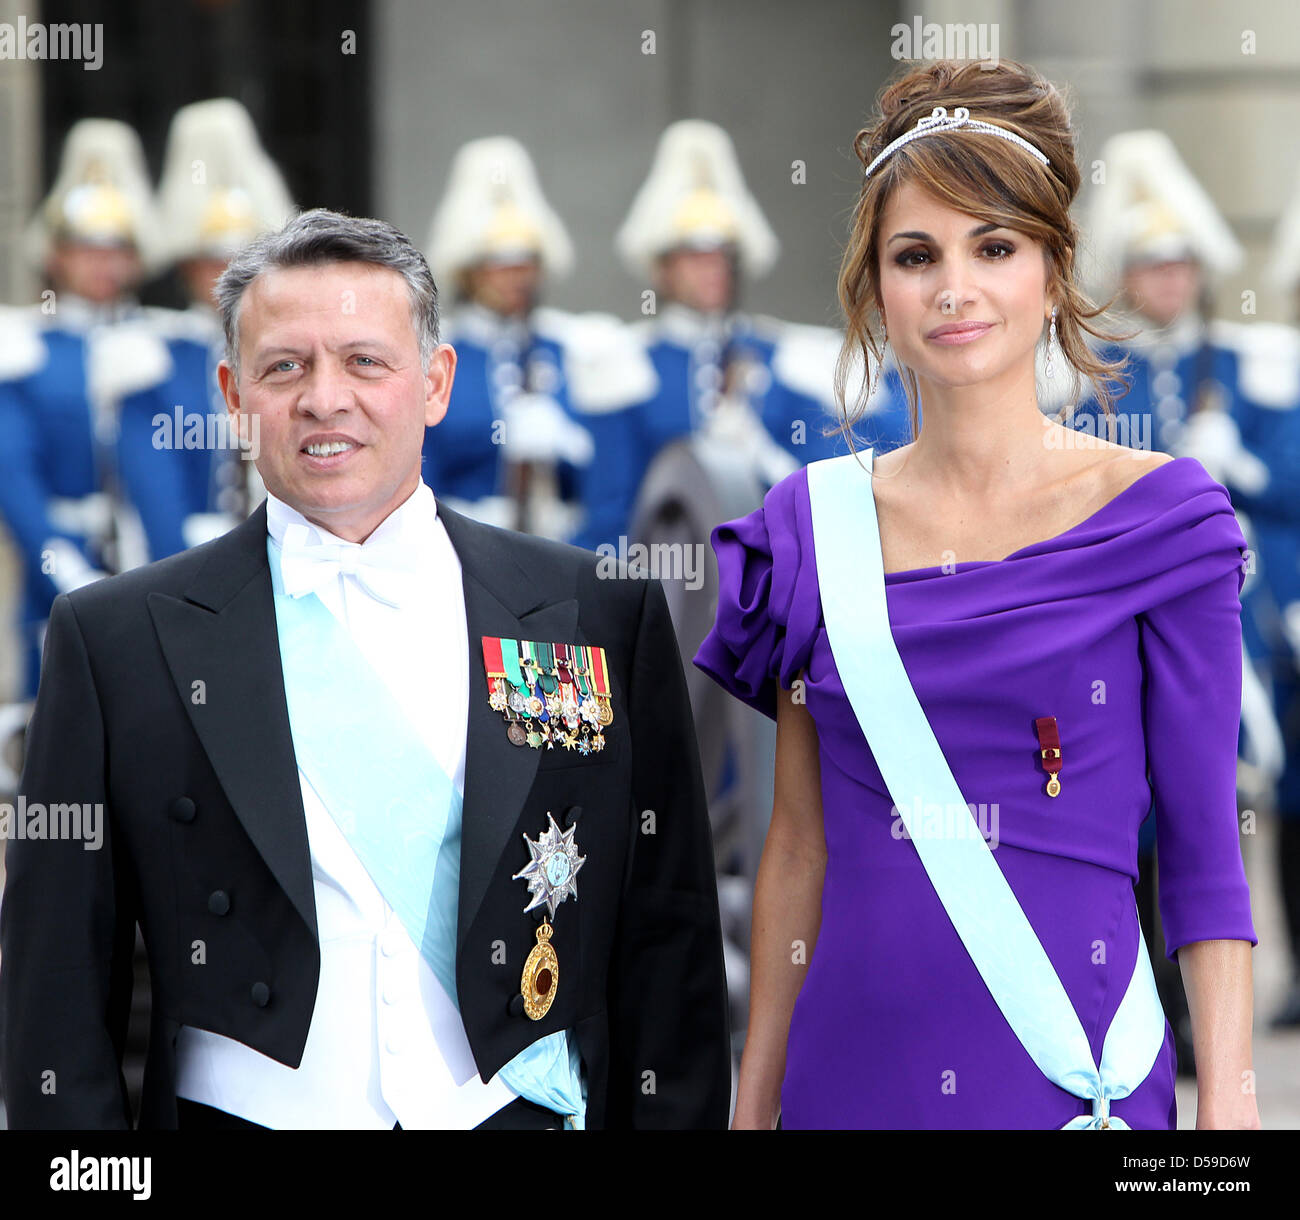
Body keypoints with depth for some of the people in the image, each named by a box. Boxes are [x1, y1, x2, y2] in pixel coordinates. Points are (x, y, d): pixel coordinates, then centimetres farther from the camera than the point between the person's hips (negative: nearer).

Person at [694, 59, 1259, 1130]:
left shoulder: (1155, 517, -2)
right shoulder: (816, 523, 5)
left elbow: (1203, 849, -3)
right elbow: (800, 841, 10)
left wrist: (1227, 1104, -10)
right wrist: (754, 1100, 9)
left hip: (1073, 1073, -2)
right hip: (854, 1068, 3)